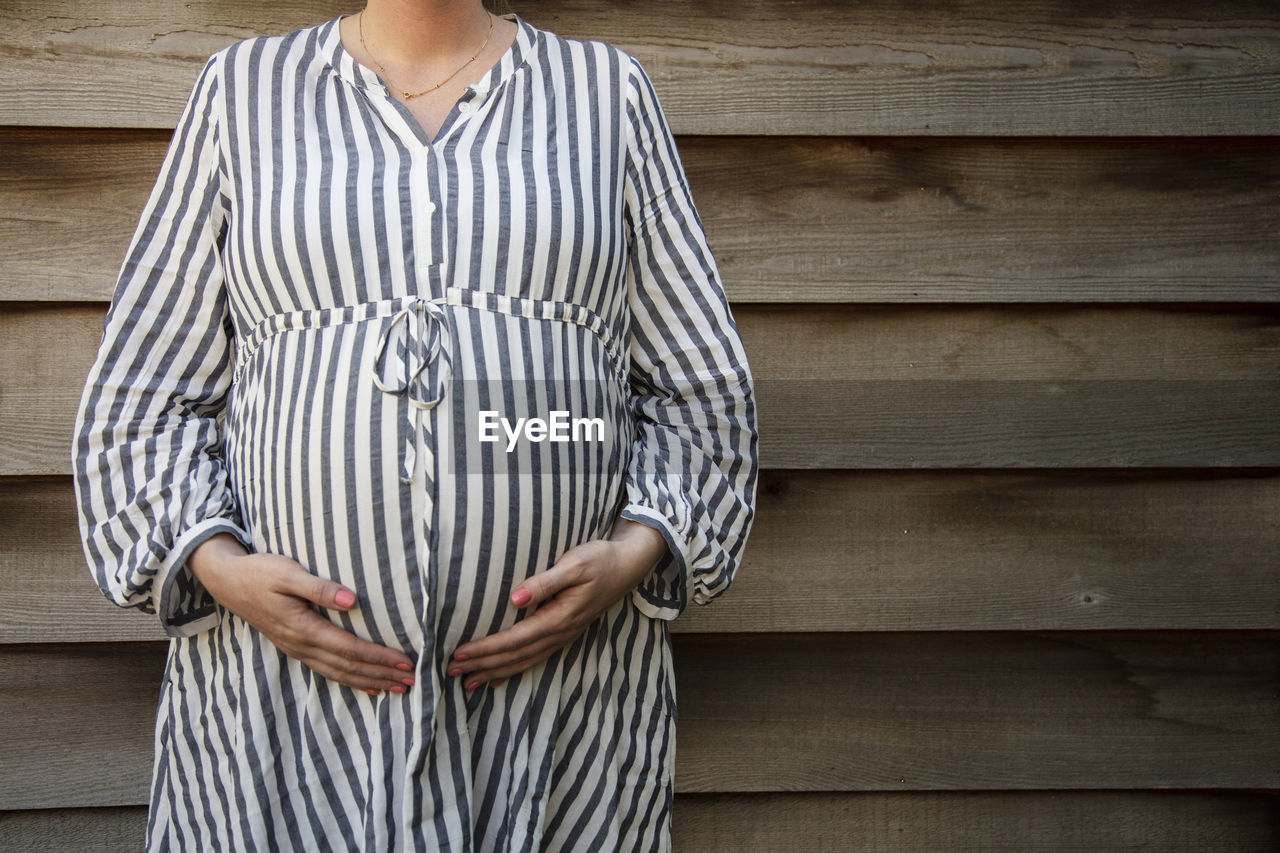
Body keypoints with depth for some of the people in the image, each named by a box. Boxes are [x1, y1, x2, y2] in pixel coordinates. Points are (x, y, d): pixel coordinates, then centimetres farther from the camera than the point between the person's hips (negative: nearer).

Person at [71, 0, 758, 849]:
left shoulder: (609, 93, 7)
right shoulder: (244, 89, 7)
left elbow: (700, 395, 7)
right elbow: (142, 403, 7)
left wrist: (633, 556, -10)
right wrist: (219, 569, -10)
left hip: (562, 673, 0)